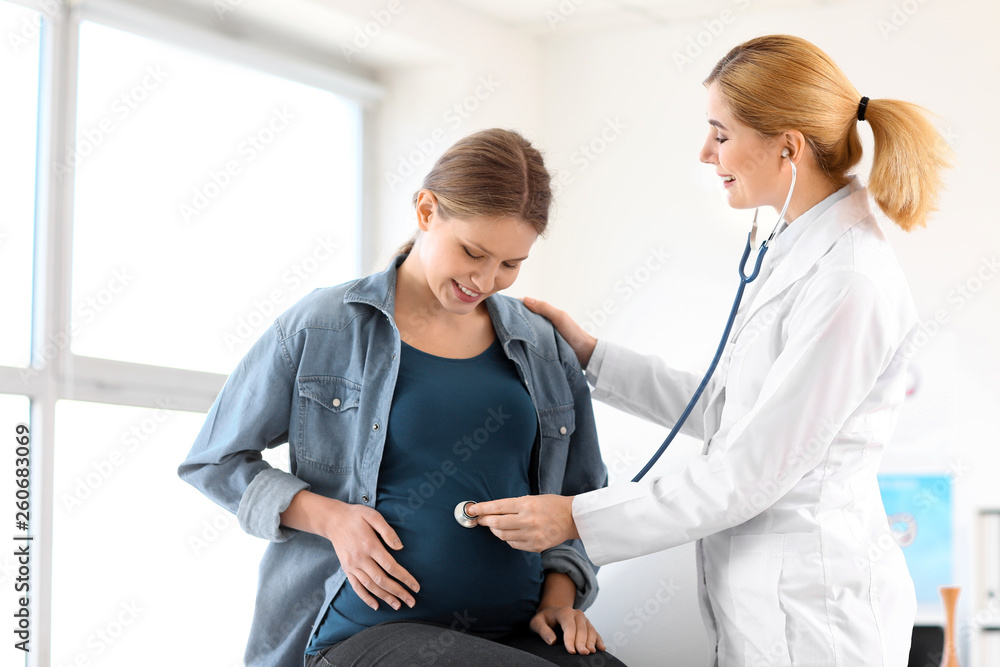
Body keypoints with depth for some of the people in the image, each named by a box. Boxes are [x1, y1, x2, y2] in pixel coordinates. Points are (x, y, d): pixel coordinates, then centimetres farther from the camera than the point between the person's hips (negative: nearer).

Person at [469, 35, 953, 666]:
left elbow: (753, 471, -20)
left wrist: (576, 518, -15)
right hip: (760, 597, 9)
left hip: (811, 612, -9)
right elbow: (724, 410, 16)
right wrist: (591, 354, 15)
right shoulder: (798, 252, 10)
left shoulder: (850, 282, -20)